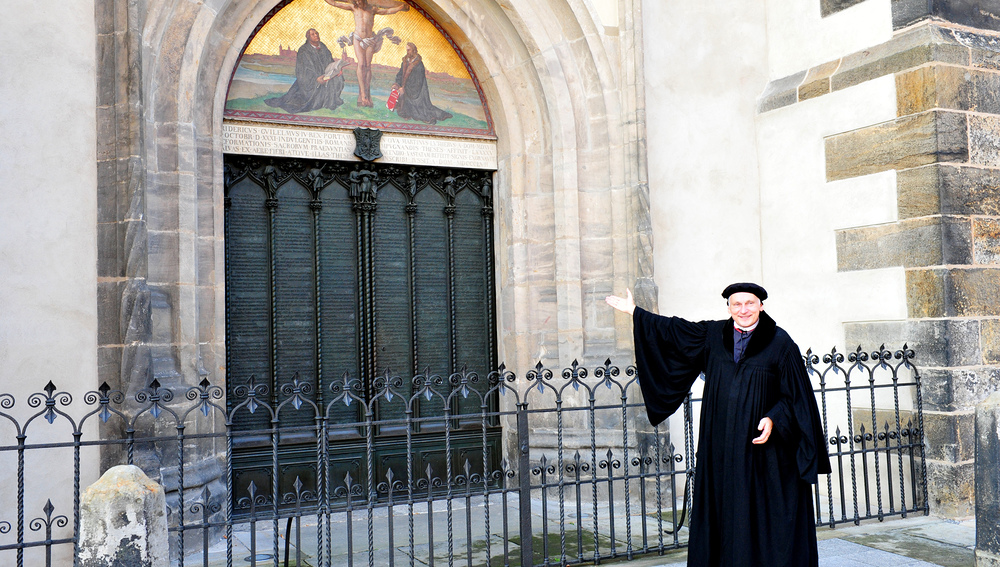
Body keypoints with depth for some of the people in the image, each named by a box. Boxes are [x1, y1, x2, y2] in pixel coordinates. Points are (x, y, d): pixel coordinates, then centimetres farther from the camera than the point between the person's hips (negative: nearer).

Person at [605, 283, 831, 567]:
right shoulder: (713, 336, 7)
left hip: (763, 447, -4)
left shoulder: (780, 343, -5)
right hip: (722, 451, 4)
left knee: (767, 518, 1)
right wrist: (634, 311, 21)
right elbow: (674, 330, 18)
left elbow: (795, 395, -4)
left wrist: (773, 419, -20)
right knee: (726, 516, 9)